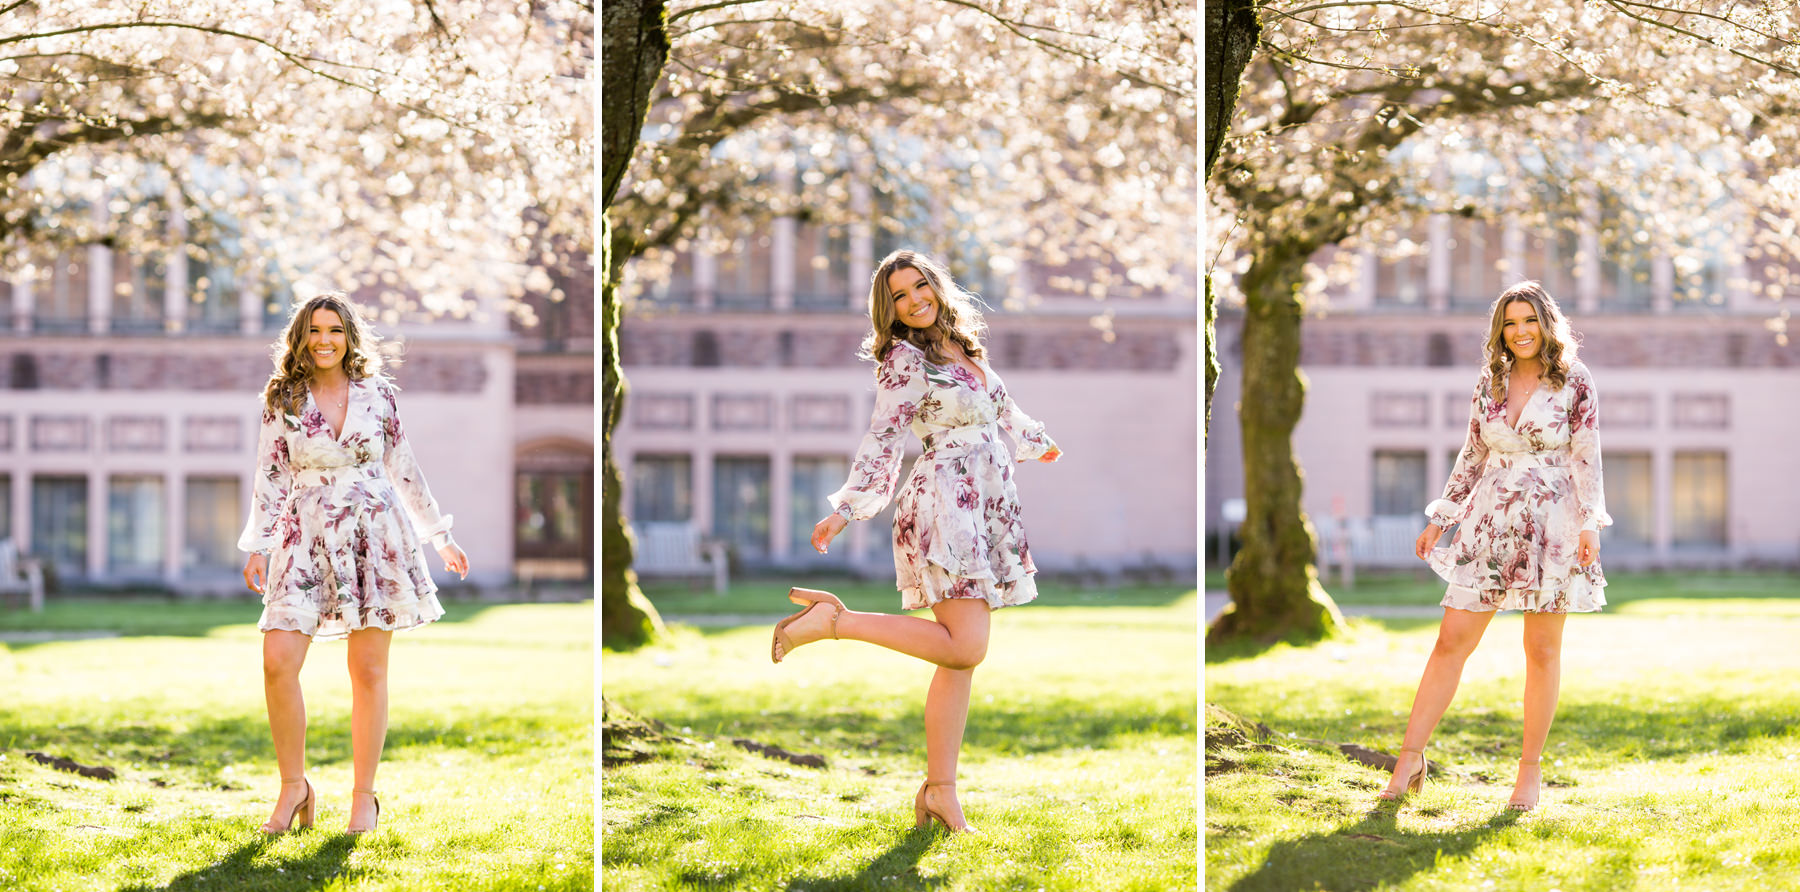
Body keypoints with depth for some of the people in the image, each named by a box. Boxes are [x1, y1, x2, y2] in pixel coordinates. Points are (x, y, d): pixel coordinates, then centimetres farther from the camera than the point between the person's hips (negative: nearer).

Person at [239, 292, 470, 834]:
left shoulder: (377, 394, 6)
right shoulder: (283, 400, 5)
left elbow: (404, 470, 13)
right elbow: (269, 478, 7)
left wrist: (440, 537, 16)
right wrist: (258, 548, -1)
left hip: (374, 539, 0)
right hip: (306, 540, 0)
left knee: (368, 671, 1)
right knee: (277, 663, -13)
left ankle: (364, 795, 11)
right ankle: (294, 785, 4)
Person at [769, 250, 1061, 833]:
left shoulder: (965, 348, 16)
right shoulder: (902, 360, -6)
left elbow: (1000, 408, 35)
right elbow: (882, 442, -10)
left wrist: (1035, 442, 50)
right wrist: (844, 512, -18)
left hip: (988, 511, 8)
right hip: (945, 504, -8)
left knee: (961, 657, 2)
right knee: (963, 648, -20)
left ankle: (939, 791, 2)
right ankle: (833, 620, -12)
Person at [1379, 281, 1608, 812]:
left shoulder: (1575, 383, -1)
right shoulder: (1490, 385, 10)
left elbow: (1587, 459, -3)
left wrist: (1590, 524, -12)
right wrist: (1440, 521, 15)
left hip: (1552, 526, -3)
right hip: (1491, 523, 3)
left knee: (1542, 649, 2)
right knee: (1452, 639, -2)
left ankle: (1531, 769, 11)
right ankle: (1410, 758, 0)